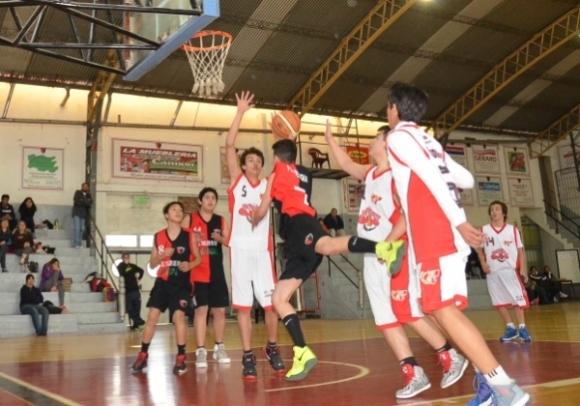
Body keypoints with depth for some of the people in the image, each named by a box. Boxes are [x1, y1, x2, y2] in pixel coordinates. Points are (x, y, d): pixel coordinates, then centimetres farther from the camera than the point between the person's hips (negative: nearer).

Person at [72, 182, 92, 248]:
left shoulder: (88, 195, 13)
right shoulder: (78, 193, 4)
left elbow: (90, 202, -1)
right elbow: (76, 200, -11)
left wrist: (82, 201, -13)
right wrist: (85, 202, -6)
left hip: (83, 214, 4)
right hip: (77, 213, -4)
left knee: (82, 229, 1)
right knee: (76, 228, -11)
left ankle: (79, 243, 6)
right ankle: (76, 244, -12)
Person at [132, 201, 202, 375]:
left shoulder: (189, 236, -1)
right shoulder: (158, 237, 3)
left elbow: (198, 258, 3)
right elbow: (152, 263, 7)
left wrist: (190, 265, -18)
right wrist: (162, 256, -13)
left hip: (181, 283, -2)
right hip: (162, 282, 2)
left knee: (179, 316, -12)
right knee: (152, 316, -2)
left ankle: (181, 357, 0)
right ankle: (143, 355, 10)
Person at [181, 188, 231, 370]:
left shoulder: (221, 221, 10)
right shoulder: (189, 219, 2)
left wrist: (220, 238, -13)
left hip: (216, 272, 3)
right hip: (197, 272, -3)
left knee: (220, 309, 7)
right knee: (200, 309, -8)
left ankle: (219, 347, 21)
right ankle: (201, 350, -4)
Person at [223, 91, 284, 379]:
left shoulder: (268, 185, 12)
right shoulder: (237, 180, 6)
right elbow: (229, 145, -2)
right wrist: (241, 112, -6)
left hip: (263, 249, 2)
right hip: (240, 249, -1)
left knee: (271, 303, 3)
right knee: (243, 305, 2)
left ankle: (271, 348, 22)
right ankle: (248, 356, 9)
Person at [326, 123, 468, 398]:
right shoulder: (370, 174, 15)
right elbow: (346, 164, 31)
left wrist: (388, 243, -22)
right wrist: (329, 138, 29)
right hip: (373, 260, 9)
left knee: (409, 315, -9)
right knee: (386, 320, 5)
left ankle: (451, 358, 7)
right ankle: (414, 375, 9)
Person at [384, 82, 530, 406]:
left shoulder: (399, 136, -1)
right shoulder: (428, 140, 23)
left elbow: (432, 178, -15)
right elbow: (468, 180, 22)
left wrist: (459, 221, -20)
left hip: (436, 236, -9)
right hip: (445, 234, 9)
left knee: (443, 310, -13)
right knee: (447, 310, 12)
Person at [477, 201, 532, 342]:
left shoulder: (513, 229, 2)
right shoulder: (484, 230, 4)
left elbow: (520, 250, 3)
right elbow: (480, 249, 12)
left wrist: (523, 269, -7)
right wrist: (483, 263, -5)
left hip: (511, 269, -2)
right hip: (493, 272, 2)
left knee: (517, 299, -4)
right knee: (499, 301, 7)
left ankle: (522, 328, 5)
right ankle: (511, 328, 18)